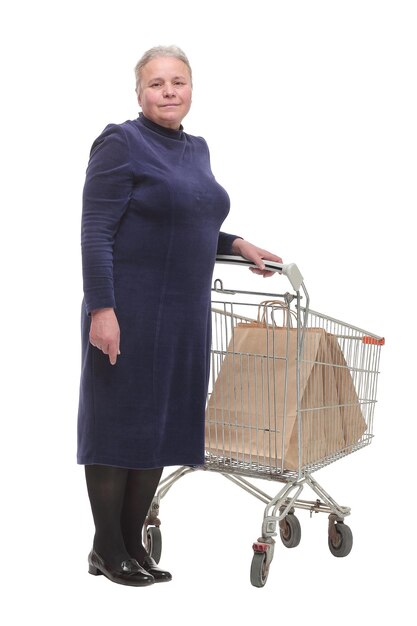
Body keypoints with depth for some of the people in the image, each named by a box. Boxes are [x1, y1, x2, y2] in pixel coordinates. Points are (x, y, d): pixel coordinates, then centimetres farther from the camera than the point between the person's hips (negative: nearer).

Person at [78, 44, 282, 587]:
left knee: (162, 425, 10)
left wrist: (238, 245, 11)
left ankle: (133, 543, 22)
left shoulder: (196, 149, 14)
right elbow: (96, 233, -14)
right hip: (130, 311, -7)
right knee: (120, 420, 2)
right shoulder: (121, 142, -8)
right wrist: (101, 308, -21)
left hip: (184, 314, 7)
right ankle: (106, 550, 15)